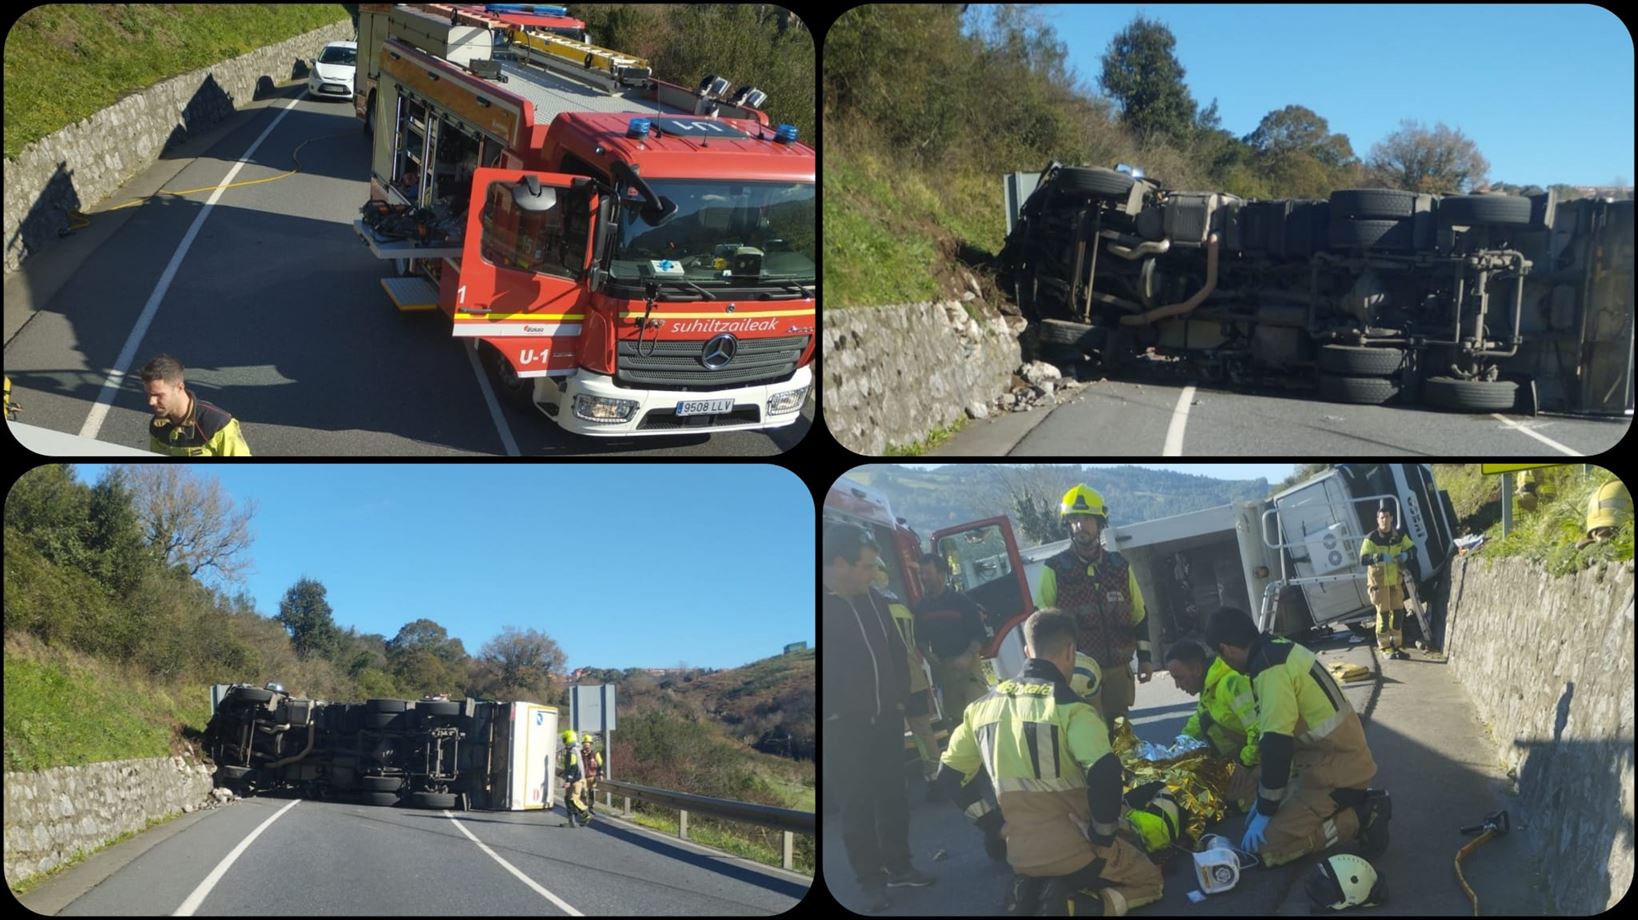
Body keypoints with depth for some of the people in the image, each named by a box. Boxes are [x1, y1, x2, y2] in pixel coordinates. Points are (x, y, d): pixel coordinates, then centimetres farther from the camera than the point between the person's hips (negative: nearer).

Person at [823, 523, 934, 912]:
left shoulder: (873, 601, 7)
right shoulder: (823, 607, -13)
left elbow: (897, 651, 17)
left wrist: (901, 698, 12)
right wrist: (833, 712, -13)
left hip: (886, 719, 6)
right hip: (844, 727, -6)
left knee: (894, 794, 13)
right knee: (858, 803, 2)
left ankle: (897, 865, 28)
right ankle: (871, 879, 12)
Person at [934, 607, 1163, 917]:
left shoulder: (983, 706, 3)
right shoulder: (1070, 708, -16)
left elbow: (948, 778, 10)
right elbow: (1105, 774, -31)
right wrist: (1103, 836, -16)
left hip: (1020, 856, 6)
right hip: (1074, 853, -6)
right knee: (1148, 881, 20)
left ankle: (1032, 892, 4)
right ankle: (1074, 904, -8)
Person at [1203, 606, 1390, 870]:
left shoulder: (1272, 671, -23)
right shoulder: (1279, 650, 7)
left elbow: (1277, 748, -23)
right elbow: (1279, 734, 16)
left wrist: (1265, 812, -12)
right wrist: (1266, 802, 19)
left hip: (1335, 767, -9)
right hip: (1339, 755, 9)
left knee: (1265, 845, -11)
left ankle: (1361, 817, -7)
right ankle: (1359, 802, 12)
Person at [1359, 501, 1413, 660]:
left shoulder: (1400, 536, 4)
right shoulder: (1371, 539, -11)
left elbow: (1411, 549, 17)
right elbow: (1363, 559, -18)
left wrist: (1406, 555, -8)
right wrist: (1379, 557, -36)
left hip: (1395, 581, 5)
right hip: (1378, 582, -5)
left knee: (1398, 612, 7)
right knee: (1383, 613, -5)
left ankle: (1397, 644, 19)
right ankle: (1384, 647, 4)